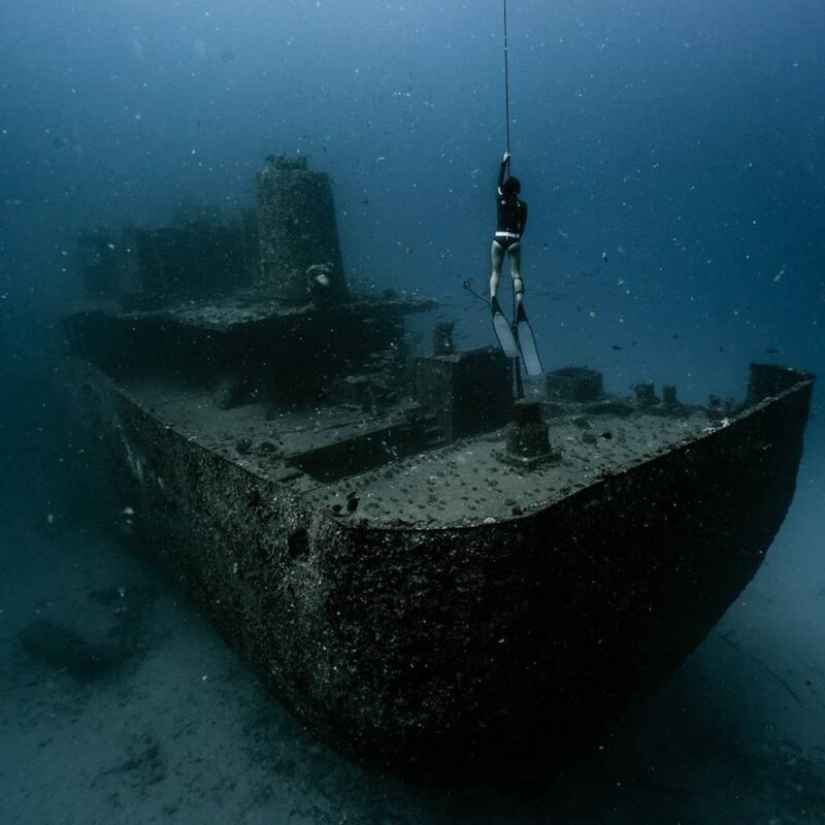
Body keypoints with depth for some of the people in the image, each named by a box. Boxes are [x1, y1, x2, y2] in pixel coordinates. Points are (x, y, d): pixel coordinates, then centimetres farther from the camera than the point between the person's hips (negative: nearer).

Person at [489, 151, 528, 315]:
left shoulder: (499, 199, 3)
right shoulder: (522, 205, 2)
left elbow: (499, 181, 18)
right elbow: (522, 226, 5)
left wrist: (504, 162, 28)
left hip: (498, 239, 1)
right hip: (514, 240, -1)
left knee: (496, 272, 5)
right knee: (516, 273, 2)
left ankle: (493, 296, -21)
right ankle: (519, 300, -18)